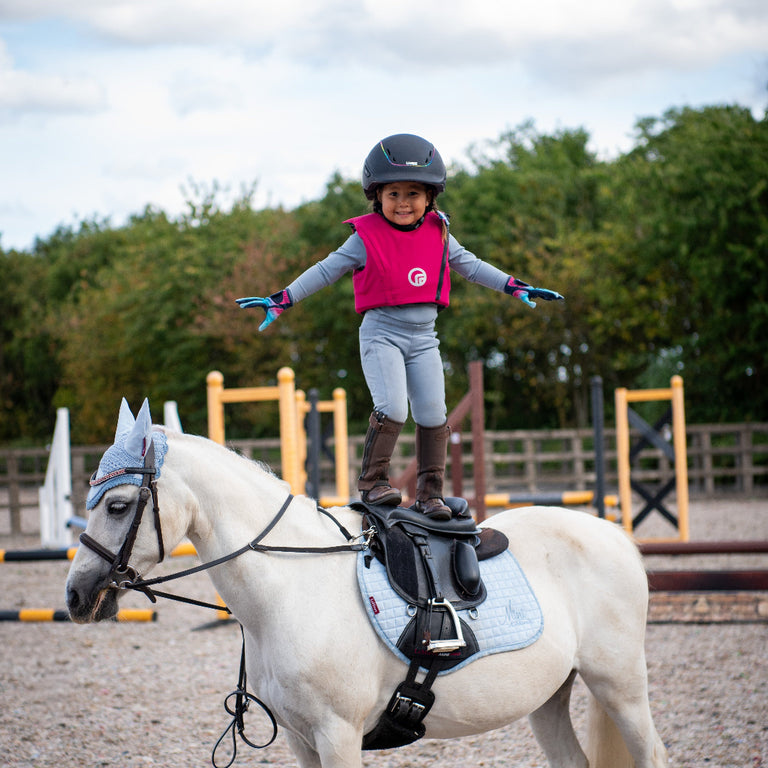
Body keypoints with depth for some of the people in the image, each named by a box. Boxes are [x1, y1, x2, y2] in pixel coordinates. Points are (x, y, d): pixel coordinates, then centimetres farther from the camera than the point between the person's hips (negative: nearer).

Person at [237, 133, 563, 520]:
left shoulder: (438, 235, 6)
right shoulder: (366, 238, -6)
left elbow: (470, 265, 17)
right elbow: (326, 270, -2)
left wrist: (517, 287, 15)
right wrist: (280, 300, -6)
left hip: (424, 338, 4)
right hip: (381, 333, -4)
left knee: (432, 414, -2)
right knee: (392, 408, -21)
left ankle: (430, 491, 7)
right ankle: (372, 481, -8)